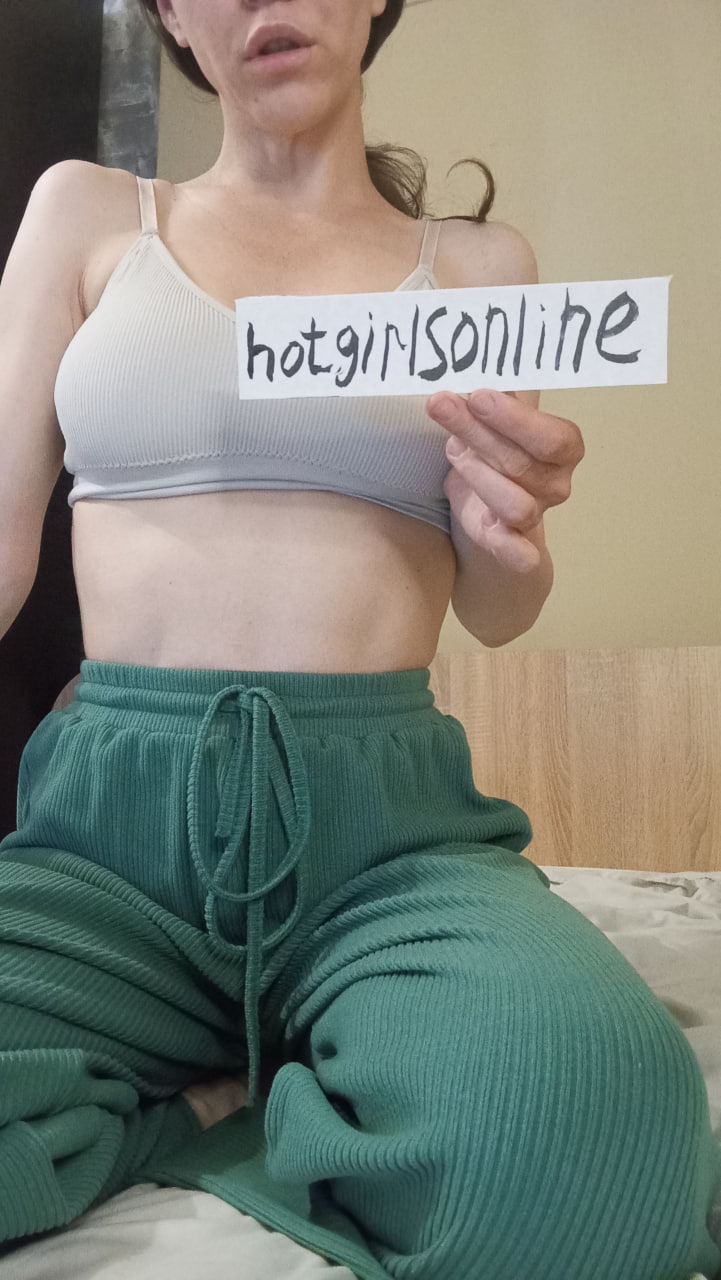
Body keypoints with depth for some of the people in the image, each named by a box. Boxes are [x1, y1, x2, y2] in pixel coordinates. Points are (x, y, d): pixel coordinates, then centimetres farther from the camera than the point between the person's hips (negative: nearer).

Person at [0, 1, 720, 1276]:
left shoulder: (476, 264, 14)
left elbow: (495, 615, 15)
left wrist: (512, 531, -10)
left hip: (385, 822, 1)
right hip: (114, 804, 1)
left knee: (592, 1121, -31)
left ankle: (203, 1105, -1)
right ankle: (252, 1095, 0)